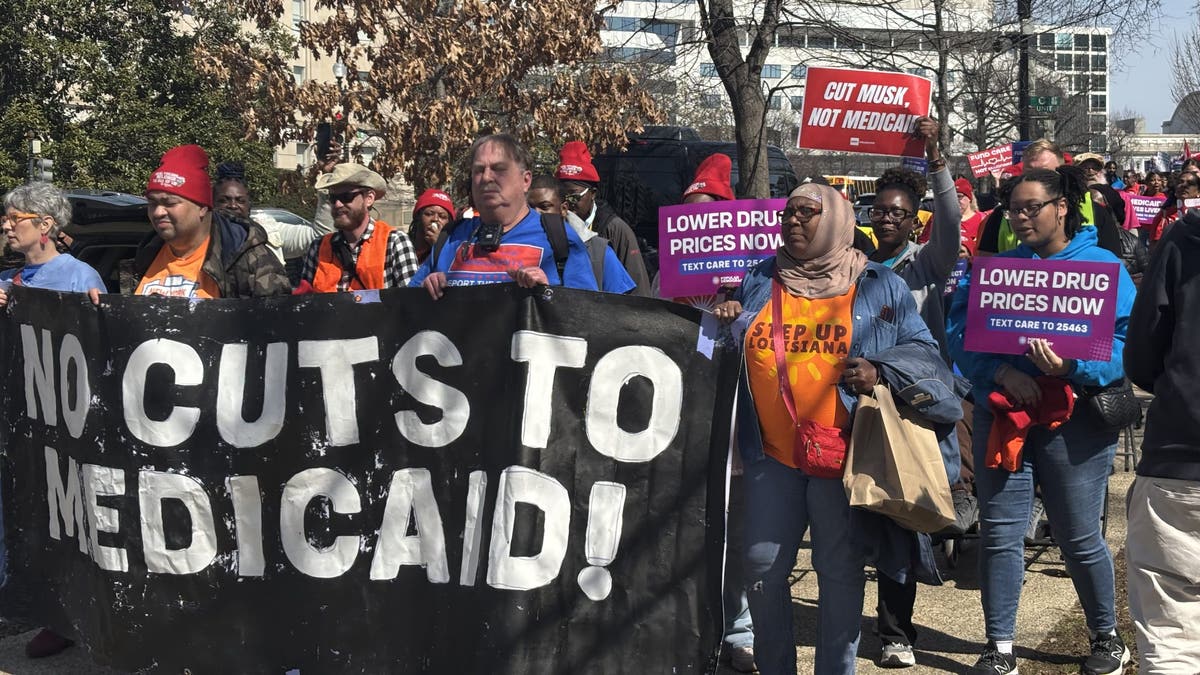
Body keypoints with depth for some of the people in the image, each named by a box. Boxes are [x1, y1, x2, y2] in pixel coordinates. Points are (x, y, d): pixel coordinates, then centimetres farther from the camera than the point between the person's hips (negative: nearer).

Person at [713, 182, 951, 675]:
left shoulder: (880, 287, 4)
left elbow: (924, 351, 3)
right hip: (773, 455, 3)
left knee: (841, 570, 5)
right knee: (762, 565, 6)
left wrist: (881, 371, -14)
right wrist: (722, 324, 0)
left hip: (845, 455, -3)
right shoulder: (758, 282, 12)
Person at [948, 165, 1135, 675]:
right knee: (999, 533, 3)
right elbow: (960, 332, 0)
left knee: (1079, 538, 5)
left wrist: (1071, 365, -25)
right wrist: (1002, 372, -17)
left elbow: (1125, 343, -8)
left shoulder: (1102, 266, 1)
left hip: (1073, 419, -3)